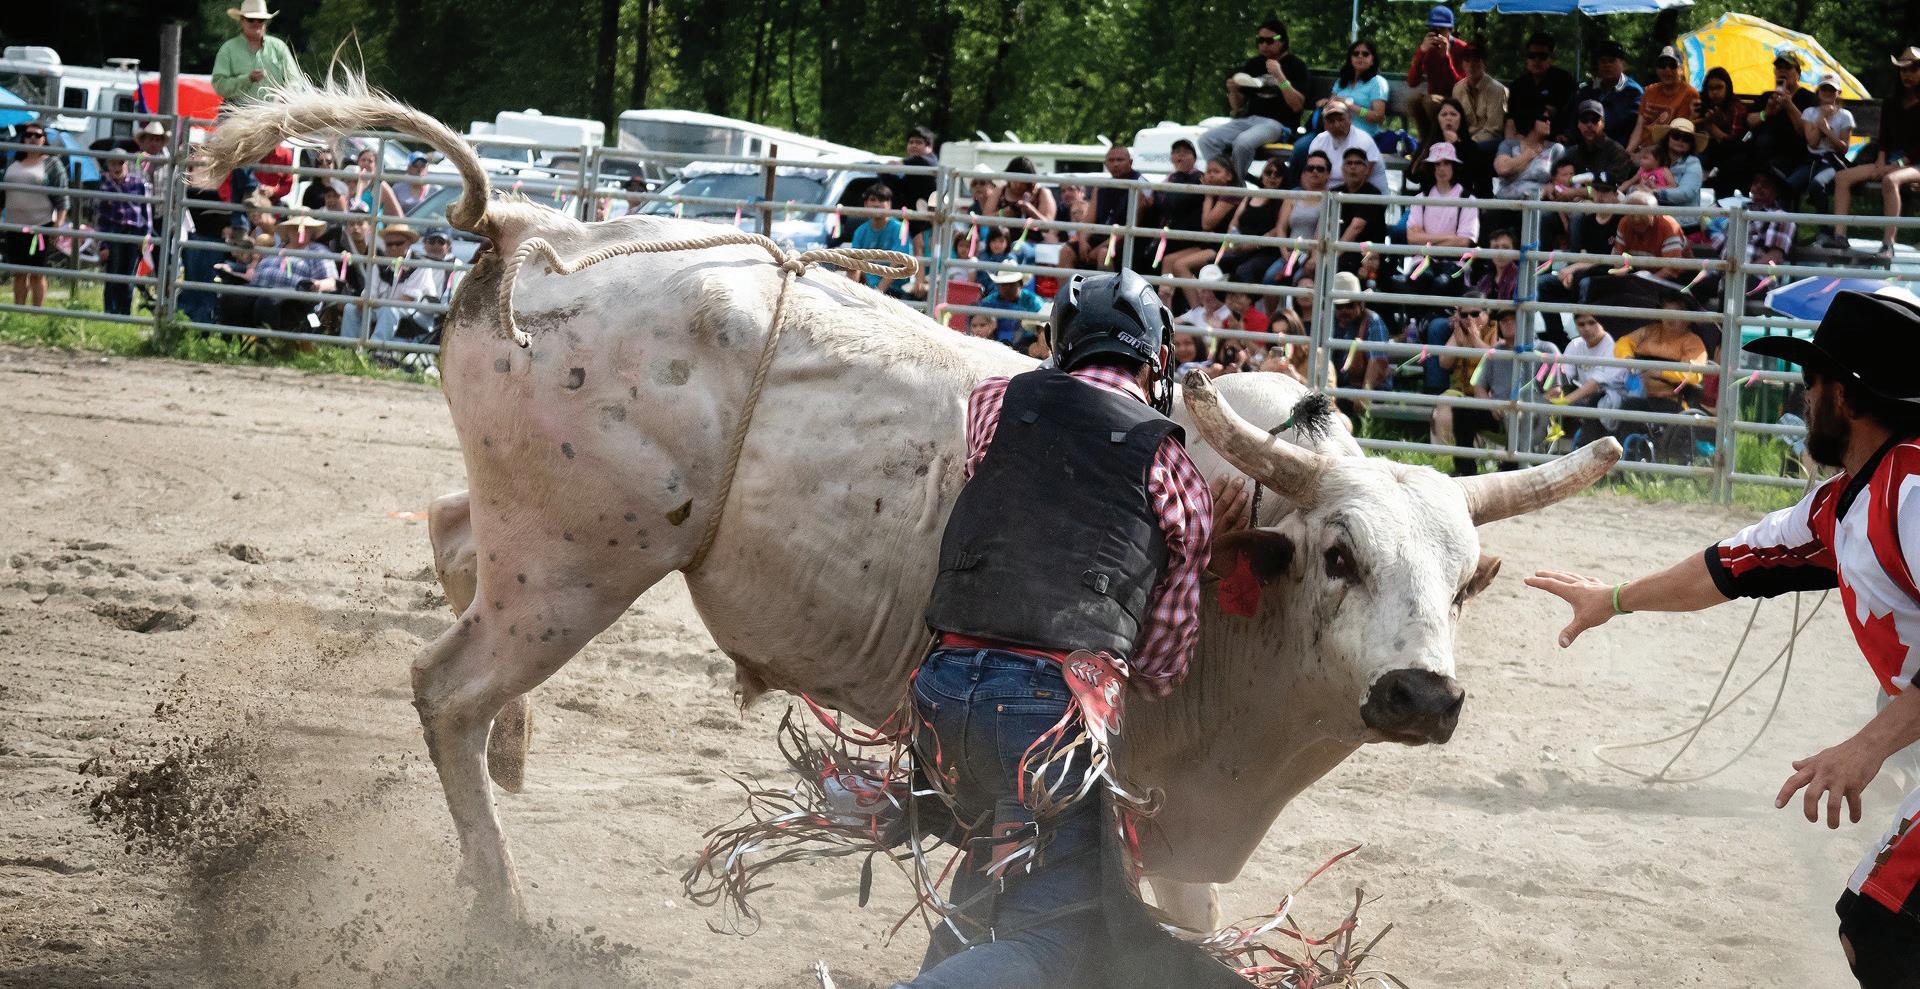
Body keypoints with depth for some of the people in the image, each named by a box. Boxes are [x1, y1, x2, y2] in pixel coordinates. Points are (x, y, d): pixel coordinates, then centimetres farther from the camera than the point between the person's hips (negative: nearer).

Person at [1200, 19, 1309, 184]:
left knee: (1243, 143, -35)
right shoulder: (1254, 64, 18)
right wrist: (1233, 91, -1)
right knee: (1207, 140, -17)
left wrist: (1279, 75, -18)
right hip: (1248, 119, 6)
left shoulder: (1295, 65, 2)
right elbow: (1237, 107, 21)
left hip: (1279, 123, -6)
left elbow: (1297, 105, -11)